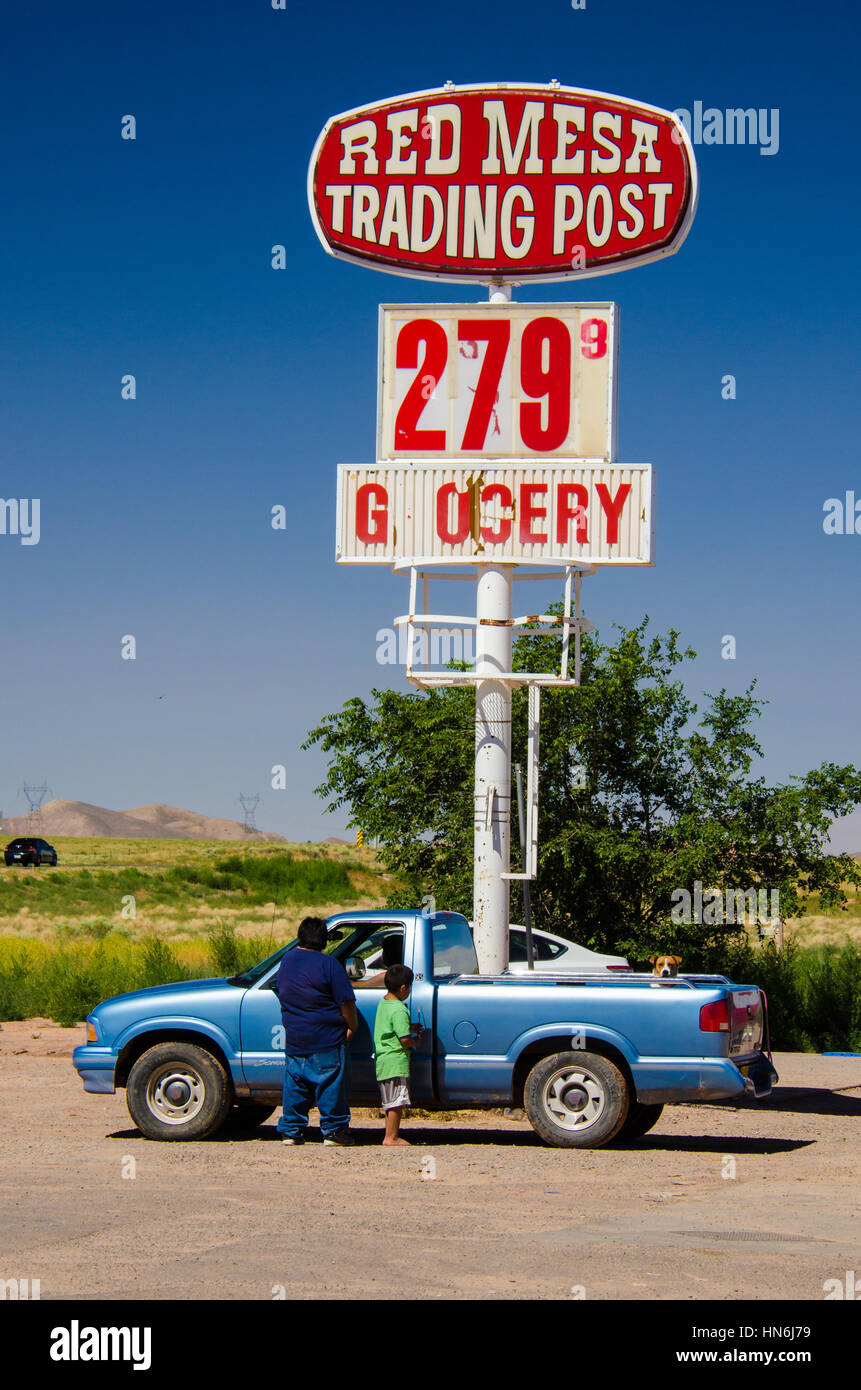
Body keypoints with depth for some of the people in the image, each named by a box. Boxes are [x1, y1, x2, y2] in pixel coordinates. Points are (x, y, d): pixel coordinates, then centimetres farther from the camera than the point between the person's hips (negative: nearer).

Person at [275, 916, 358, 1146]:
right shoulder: (329, 964, -11)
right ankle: (334, 1131, 1)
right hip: (327, 1041, -5)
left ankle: (290, 1131, 11)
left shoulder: (287, 960, 8)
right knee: (330, 1085, 0)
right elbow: (346, 1002, -12)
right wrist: (352, 1026, 2)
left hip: (294, 1039, 5)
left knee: (295, 1085, 11)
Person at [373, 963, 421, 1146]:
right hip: (396, 1061, -9)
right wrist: (416, 1041, -1)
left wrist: (409, 1028, 17)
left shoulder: (383, 1002, 11)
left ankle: (390, 1135, 20)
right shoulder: (399, 1010, -18)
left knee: (390, 1103, 15)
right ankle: (391, 1137, -2)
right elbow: (404, 1040, -20)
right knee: (397, 1102, -4)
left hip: (383, 1061, 10)